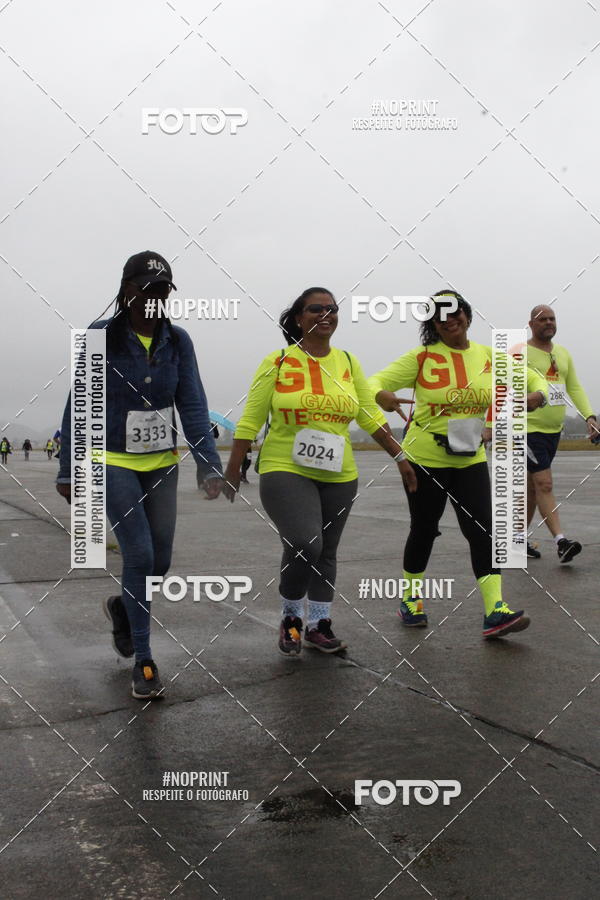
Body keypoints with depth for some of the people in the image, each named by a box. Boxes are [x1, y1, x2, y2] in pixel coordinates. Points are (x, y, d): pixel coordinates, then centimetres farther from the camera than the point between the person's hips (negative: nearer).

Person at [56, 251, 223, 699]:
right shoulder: (101, 338, -10)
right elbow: (78, 407, -6)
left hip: (162, 465, 4)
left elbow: (193, 406, -7)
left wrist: (209, 464, -18)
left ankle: (123, 607, 41)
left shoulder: (178, 341, -2)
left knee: (161, 559, 8)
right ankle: (144, 661, 4)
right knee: (139, 555, -10)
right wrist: (69, 470, -4)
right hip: (113, 464, -4)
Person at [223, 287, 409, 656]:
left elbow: (371, 416, 10)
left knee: (326, 552, 13)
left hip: (338, 476, 4)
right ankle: (291, 616, 5)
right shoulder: (278, 362, -4)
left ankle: (319, 625, 30)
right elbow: (250, 421, -3)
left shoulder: (348, 362, 6)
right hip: (286, 470, -4)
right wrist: (233, 470, -3)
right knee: (304, 544, -21)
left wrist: (400, 456, 6)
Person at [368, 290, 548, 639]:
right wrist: (382, 395, -34)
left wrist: (535, 396, -16)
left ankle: (495, 612, -8)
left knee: (483, 530, -7)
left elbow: (535, 380, 9)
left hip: (471, 459, 3)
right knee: (424, 530, 9)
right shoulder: (422, 357, -7)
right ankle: (410, 599, 30)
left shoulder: (490, 357, 2)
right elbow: (377, 381, -9)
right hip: (425, 458, -2)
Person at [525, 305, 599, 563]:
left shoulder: (563, 353, 13)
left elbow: (575, 388, 14)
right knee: (544, 484, -13)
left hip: (554, 430, 7)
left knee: (532, 486, 13)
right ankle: (560, 541, -16)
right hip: (529, 428, -7)